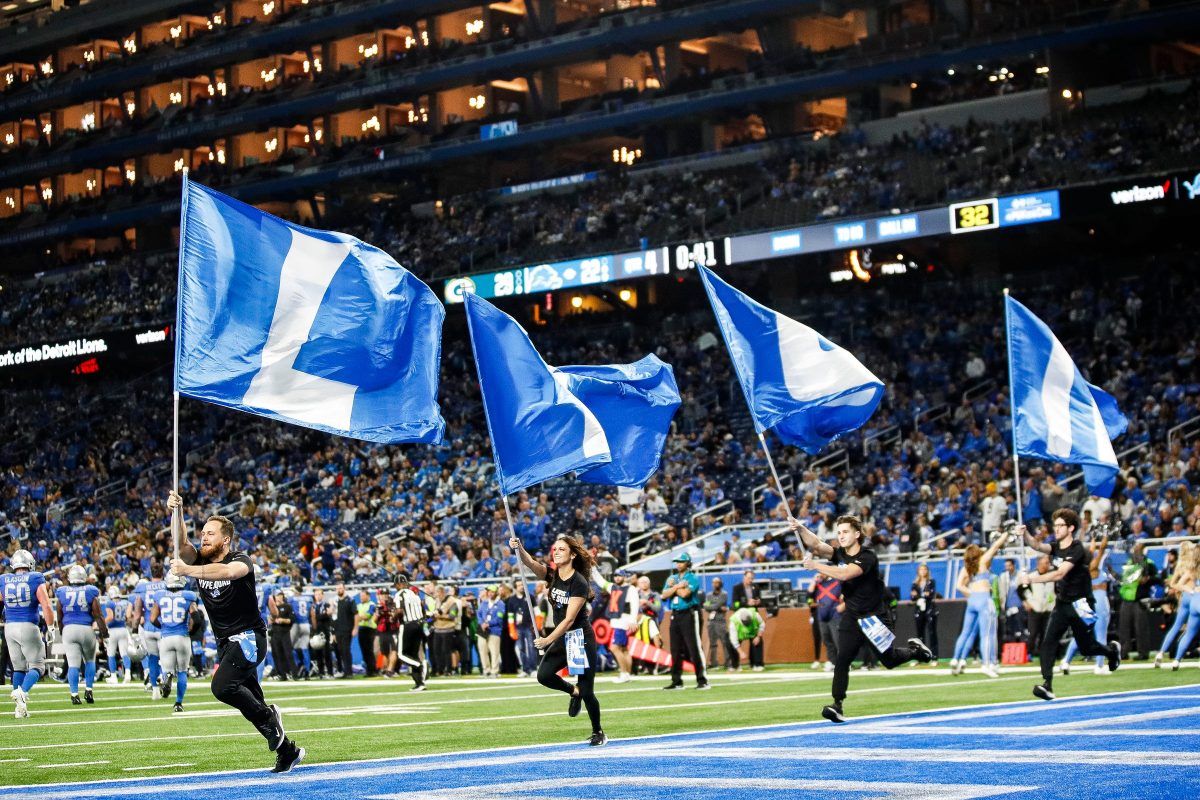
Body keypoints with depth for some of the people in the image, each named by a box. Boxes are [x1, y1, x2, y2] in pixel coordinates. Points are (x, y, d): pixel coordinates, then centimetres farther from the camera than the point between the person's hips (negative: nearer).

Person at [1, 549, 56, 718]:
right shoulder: (35, 580, -4)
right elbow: (46, 606, -9)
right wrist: (50, 628, 0)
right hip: (28, 627, -4)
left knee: (19, 667, 14)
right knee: (37, 666, 4)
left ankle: (20, 708, 9)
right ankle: (22, 692, -23)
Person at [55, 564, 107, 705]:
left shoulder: (62, 592, 4)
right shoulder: (91, 592, 0)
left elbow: (59, 617, 12)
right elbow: (98, 615, 1)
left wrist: (61, 631, 27)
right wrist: (104, 632, 11)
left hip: (69, 629, 0)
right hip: (86, 629, 0)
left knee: (73, 664, -1)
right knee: (90, 660, 18)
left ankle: (74, 694, -10)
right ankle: (88, 690, 9)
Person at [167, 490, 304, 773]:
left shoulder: (240, 560, -13)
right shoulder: (199, 561, 4)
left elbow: (227, 571, -37)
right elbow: (180, 544, -15)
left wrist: (188, 570, -47)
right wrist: (176, 511, -30)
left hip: (248, 637, -7)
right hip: (225, 643, 7)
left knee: (222, 687, -25)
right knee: (248, 698, 7)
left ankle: (268, 717, -3)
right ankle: (287, 751, 19)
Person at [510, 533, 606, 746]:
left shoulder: (579, 583, -18)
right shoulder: (551, 574, 0)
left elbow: (569, 619, -21)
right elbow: (530, 563, -19)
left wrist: (548, 640, -25)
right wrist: (519, 548, -40)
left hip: (581, 638, -6)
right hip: (561, 637, 6)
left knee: (587, 692, -4)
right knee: (543, 675, -14)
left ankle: (598, 733, 18)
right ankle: (574, 692, 17)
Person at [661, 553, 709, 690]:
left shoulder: (692, 578, -4)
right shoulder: (672, 578, 16)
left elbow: (684, 593, -19)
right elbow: (664, 595, 3)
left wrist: (673, 586, -4)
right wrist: (677, 586, -9)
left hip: (689, 615, -7)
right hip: (675, 615, 7)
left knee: (694, 648, -9)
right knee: (675, 649, 7)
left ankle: (702, 680, -8)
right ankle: (676, 681, 13)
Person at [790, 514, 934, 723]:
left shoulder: (868, 558, -20)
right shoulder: (839, 554, -2)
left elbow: (844, 574, -36)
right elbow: (816, 544, -19)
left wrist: (815, 565, -38)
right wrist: (800, 529, -37)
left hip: (875, 617, -4)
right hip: (851, 617, 4)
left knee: (890, 661, 12)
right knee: (842, 660, -15)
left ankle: (916, 649, 42)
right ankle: (837, 705, -17)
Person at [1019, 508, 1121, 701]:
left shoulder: (1077, 550, -18)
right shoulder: (1056, 547, 4)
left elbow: (1059, 574, -31)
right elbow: (1037, 546, -16)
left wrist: (1032, 579, -40)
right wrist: (1025, 534, -38)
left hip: (1080, 604, -6)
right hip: (1062, 604, 6)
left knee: (1086, 648, 9)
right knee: (1048, 642, -14)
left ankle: (1112, 650, 42)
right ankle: (1047, 685, -19)